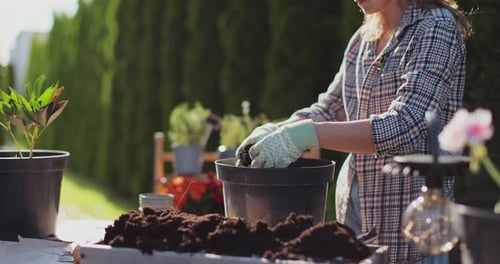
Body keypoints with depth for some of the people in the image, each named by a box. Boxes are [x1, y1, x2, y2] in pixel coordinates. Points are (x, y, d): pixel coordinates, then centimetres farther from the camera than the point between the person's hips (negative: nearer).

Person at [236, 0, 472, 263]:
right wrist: (278, 131, -5)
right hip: (351, 214, 7)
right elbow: (329, 109, 16)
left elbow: (406, 128, -24)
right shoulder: (363, 38, 10)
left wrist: (308, 134, -30)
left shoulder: (436, 27, -12)